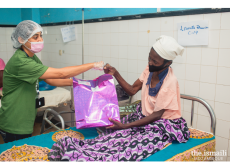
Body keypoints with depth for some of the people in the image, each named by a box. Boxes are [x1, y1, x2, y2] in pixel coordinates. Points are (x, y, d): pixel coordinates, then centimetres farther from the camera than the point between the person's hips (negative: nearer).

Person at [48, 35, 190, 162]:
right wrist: (115, 74, -7)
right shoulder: (150, 69, -2)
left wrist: (125, 126, -22)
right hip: (144, 116, 7)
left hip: (164, 125, -7)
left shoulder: (170, 82, -23)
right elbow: (132, 90, 6)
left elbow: (157, 115, -19)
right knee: (113, 135, -18)